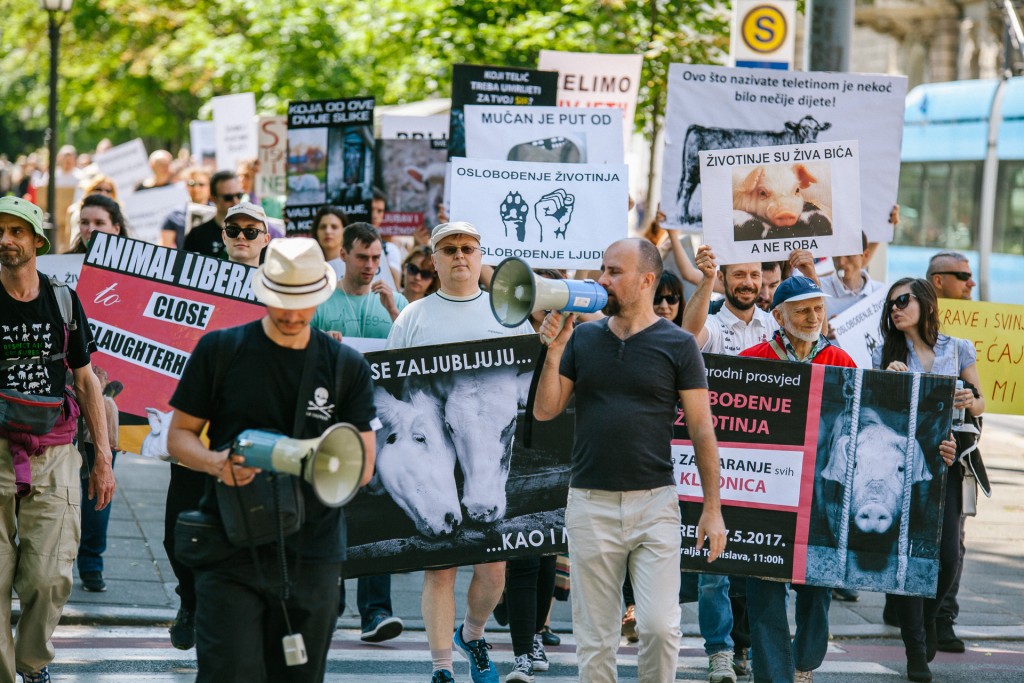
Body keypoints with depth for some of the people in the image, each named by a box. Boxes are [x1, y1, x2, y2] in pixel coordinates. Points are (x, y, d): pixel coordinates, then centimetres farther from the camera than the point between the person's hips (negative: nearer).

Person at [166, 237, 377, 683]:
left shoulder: (347, 367, 9)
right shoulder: (220, 350, 3)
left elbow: (363, 466, 6)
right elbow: (179, 436, 7)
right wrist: (216, 462, -16)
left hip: (313, 557, 2)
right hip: (232, 550, -2)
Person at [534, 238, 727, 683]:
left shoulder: (677, 345, 0)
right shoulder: (582, 338, 8)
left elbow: (701, 429, 1)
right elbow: (545, 411, 7)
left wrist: (713, 507, -4)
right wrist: (554, 351, -7)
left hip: (654, 501, -3)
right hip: (591, 504, 3)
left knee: (660, 627, -11)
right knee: (594, 638, 5)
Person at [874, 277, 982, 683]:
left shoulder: (958, 350, 7)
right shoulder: (886, 356, 6)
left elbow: (980, 403, 13)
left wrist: (971, 401, -10)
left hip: (946, 462, 1)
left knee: (948, 556, -5)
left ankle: (928, 616, 28)